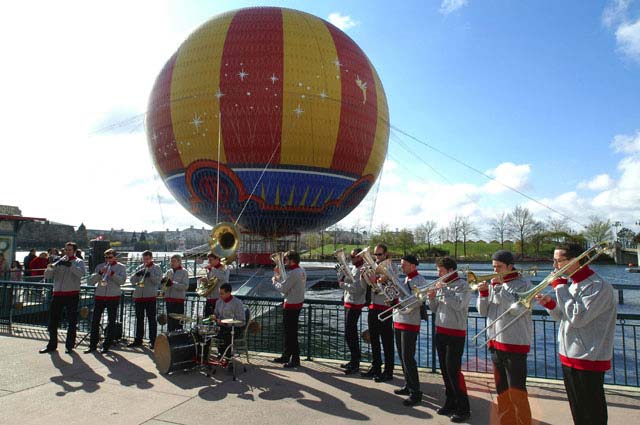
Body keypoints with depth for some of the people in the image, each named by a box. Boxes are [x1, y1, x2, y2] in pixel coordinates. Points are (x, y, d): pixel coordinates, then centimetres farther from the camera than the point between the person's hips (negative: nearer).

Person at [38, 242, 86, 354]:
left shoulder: (78, 262, 3)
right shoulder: (58, 262, 14)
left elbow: (82, 273, -16)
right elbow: (47, 275, 6)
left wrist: (70, 265, -24)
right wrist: (53, 266, -12)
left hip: (72, 295, -4)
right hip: (57, 294, 4)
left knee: (71, 321, 1)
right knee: (53, 321, 9)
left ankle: (70, 345, 11)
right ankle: (52, 345, 22)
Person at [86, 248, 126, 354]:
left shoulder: (121, 267, 4)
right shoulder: (100, 266, 10)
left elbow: (122, 281, -9)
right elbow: (91, 281, 2)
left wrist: (112, 273, -20)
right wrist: (100, 273, -12)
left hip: (113, 297, -2)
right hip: (99, 296, 2)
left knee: (111, 322, 2)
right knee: (95, 321, 4)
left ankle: (106, 345, 12)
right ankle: (93, 345, 15)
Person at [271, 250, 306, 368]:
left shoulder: (293, 273, -21)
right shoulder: (301, 271, 9)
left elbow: (283, 288, -20)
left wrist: (274, 281, -3)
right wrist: (280, 274, 11)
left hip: (291, 305, -10)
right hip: (298, 302, 10)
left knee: (291, 333, -1)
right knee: (289, 331, 19)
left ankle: (295, 360, 8)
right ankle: (286, 356, 30)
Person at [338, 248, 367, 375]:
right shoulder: (352, 268, 13)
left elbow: (358, 288, -26)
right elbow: (342, 280, 17)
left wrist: (343, 285, -17)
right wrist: (342, 271, 2)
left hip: (355, 305, -10)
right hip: (348, 303, 10)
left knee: (349, 334, -7)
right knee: (351, 333, 18)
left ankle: (355, 364, 1)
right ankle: (354, 360, 30)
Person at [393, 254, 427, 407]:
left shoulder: (419, 280, -12)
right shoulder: (405, 280, 15)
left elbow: (416, 302, -19)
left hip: (410, 324, -9)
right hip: (398, 322, 9)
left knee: (408, 358, -7)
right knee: (402, 357, 16)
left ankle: (415, 392, 2)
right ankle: (408, 385, 28)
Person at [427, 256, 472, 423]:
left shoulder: (462, 285, -9)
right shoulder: (441, 285, 11)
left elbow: (458, 304, -25)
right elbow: (434, 310, 14)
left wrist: (443, 290, -20)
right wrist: (432, 298, -5)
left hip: (455, 334, -7)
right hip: (440, 331, 7)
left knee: (453, 370, -6)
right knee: (445, 370, 12)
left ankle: (463, 409, 5)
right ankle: (450, 403, 25)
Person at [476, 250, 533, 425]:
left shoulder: (523, 283, -6)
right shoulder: (494, 283, 10)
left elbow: (517, 309, -21)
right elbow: (483, 312, 10)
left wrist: (500, 287, -17)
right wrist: (483, 293, -7)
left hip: (515, 344, -6)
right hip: (495, 342, 7)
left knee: (517, 393, -3)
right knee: (502, 391, 16)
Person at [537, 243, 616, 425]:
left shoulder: (600, 286, -17)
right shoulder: (571, 284, 9)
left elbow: (577, 318, -26)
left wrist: (560, 287, -19)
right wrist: (550, 304, -4)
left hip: (589, 361, -8)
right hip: (569, 357, 8)